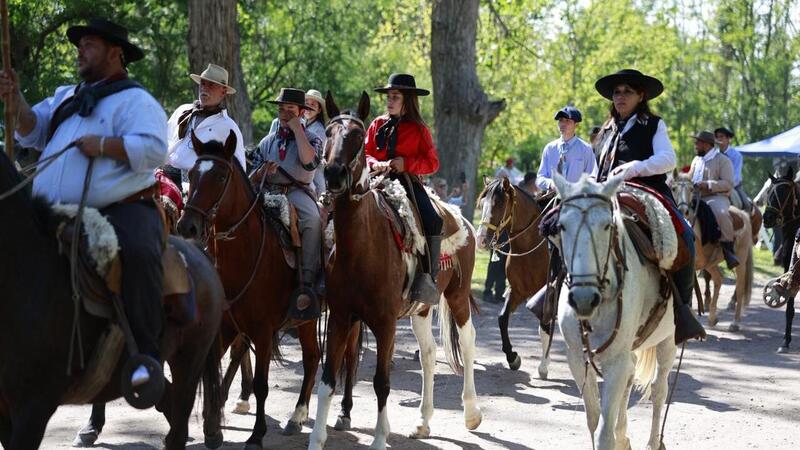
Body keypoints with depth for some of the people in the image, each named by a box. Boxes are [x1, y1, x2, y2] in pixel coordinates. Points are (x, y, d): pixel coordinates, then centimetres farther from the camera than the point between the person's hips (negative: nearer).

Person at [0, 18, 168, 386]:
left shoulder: (134, 101, 2)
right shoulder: (66, 97, 25)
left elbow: (154, 149, -13)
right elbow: (33, 133, 22)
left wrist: (104, 146, -19)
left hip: (122, 208, -7)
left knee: (138, 252, -36)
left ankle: (145, 353, -35)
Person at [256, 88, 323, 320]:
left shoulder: (311, 139, 12)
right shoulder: (267, 141, 23)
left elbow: (309, 160, -11)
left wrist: (297, 129, -5)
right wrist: (264, 171, -2)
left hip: (298, 192, -3)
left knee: (312, 220, -37)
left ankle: (308, 283, -41)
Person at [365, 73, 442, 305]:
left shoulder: (418, 129, 6)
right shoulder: (378, 124, 14)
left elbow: (432, 163, 2)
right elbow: (365, 153, 14)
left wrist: (406, 163, -14)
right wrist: (375, 164, -9)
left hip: (408, 181, -2)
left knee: (433, 221, -27)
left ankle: (427, 276, -20)